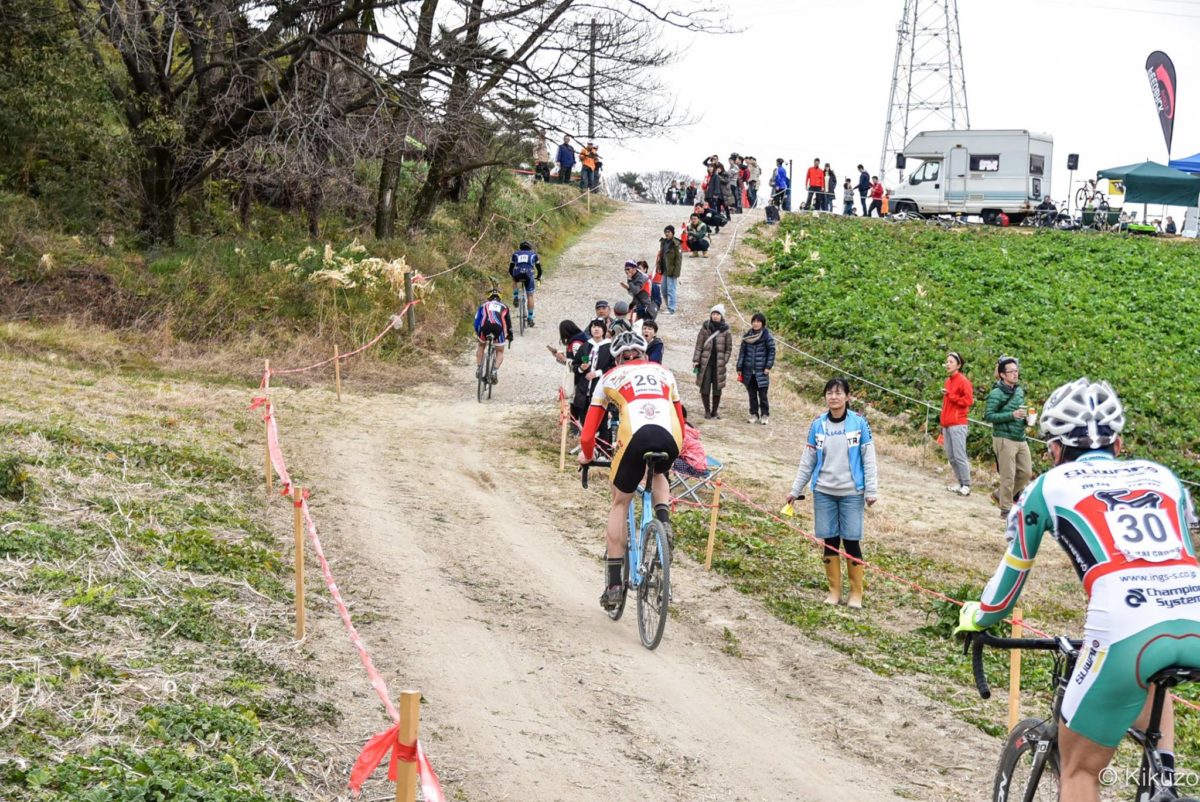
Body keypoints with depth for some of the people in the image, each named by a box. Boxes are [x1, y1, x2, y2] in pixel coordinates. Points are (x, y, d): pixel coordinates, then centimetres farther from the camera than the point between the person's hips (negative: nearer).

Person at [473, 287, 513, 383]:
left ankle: (478, 368, 21)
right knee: (500, 352, 19)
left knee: (481, 345, 31)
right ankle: (495, 370, -6)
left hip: (485, 326, 0)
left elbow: (477, 319, 26)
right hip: (498, 327, 0)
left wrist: (477, 333, 38)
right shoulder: (503, 306, 33)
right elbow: (508, 322, 37)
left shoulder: (484, 305, 31)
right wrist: (510, 335, 51)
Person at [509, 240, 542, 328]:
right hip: (528, 274, -1)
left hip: (517, 273, 1)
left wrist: (513, 276, 51)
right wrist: (538, 277, 49)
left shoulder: (516, 254, 29)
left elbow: (510, 269, 32)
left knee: (515, 281, 38)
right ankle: (530, 318, 9)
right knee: (530, 296, 13)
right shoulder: (533, 254, 28)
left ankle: (516, 297, 16)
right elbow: (539, 268, 30)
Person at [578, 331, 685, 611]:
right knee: (659, 474, 38)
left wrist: (586, 455, 42)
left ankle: (614, 583, 12)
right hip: (670, 437, 2)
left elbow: (589, 431, 23)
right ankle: (664, 520, 8)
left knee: (620, 503, 17)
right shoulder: (664, 372, 32)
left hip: (636, 435, -2)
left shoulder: (611, 377, 25)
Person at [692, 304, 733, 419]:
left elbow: (729, 348, 6)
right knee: (705, 387, -1)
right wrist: (696, 360, -3)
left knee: (717, 388, 5)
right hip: (705, 362, 0)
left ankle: (715, 410, 18)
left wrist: (725, 361, -1)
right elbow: (699, 345, 2)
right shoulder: (705, 328, 2)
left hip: (719, 363, 0)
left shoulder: (725, 331, 2)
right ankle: (707, 410, 11)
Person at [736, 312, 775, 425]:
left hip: (761, 371, -4)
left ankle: (765, 416, 8)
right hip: (749, 371, 4)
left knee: (762, 395, -3)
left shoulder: (767, 335, -4)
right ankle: (754, 415, 17)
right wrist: (739, 368, 8)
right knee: (752, 395, 9)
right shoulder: (747, 336, 7)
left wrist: (768, 366, -10)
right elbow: (742, 351, 10)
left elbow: (771, 351, -3)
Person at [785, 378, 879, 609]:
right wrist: (796, 490, 9)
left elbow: (868, 459, -3)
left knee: (851, 541, -1)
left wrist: (871, 490, -6)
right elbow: (808, 461, 9)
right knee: (830, 541, 6)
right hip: (824, 492, 2)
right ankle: (834, 590, 17)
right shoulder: (818, 425, 2)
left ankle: (856, 592, 11)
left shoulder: (859, 423, -5)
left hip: (851, 493, -2)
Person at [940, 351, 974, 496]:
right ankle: (959, 483, 16)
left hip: (958, 425, -8)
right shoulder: (948, 381, 17)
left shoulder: (963, 381, -7)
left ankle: (966, 486, -6)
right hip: (947, 425, 8)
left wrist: (950, 395, -15)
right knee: (951, 457, 9)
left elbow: (968, 400, -15)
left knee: (959, 456, -9)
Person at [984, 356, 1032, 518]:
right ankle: (1006, 509, 8)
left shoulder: (1020, 391, 12)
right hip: (1004, 439, -7)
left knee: (1026, 472, 9)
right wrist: (1012, 415, -22)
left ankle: (1000, 494, 27)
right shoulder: (996, 394, -11)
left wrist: (1026, 417, 3)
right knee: (1008, 476, -3)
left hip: (1020, 438, 7)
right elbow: (988, 416, -15)